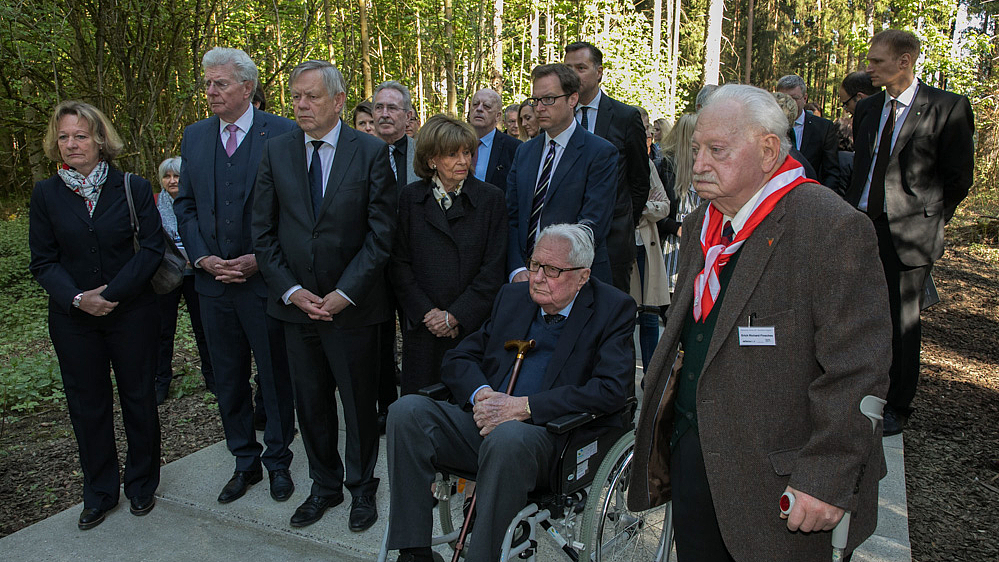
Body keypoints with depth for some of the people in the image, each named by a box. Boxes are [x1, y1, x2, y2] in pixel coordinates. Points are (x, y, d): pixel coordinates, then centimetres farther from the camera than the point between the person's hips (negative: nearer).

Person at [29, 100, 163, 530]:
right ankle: (99, 492, 28)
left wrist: (111, 294, -16)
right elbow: (42, 261, 1)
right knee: (87, 404, 10)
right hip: (73, 319, 2)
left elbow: (151, 248, -8)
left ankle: (142, 484, 28)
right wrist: (77, 298, -15)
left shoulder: (132, 187, -4)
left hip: (131, 313, -2)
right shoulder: (46, 194, 1)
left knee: (138, 397, 9)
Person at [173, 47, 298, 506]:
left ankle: (278, 461, 27)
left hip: (264, 279, -5)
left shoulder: (282, 134, -8)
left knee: (275, 377, 9)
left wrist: (259, 260, -14)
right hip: (213, 280, 5)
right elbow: (185, 204, 11)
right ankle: (245, 462, 32)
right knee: (228, 380, 15)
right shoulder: (194, 137, 9)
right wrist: (202, 258, -4)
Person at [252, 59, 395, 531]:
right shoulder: (276, 152, 4)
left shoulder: (371, 152, -5)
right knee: (310, 403, 14)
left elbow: (381, 232, -8)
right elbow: (263, 231, 4)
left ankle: (361, 487, 31)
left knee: (359, 403, 10)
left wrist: (344, 293, -14)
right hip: (296, 303, 3)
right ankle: (324, 485, 34)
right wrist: (290, 290, -7)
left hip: (352, 306, -3)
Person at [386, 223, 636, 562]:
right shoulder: (512, 297, 16)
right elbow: (457, 359, 17)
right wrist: (480, 394, -8)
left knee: (508, 437, -38)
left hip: (548, 434, -5)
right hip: (485, 421, 6)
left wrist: (523, 406, -18)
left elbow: (613, 389, -14)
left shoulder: (614, 309, 1)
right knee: (407, 411, -17)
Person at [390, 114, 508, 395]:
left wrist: (455, 315, -9)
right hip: (422, 327, 1)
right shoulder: (410, 198, 6)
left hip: (472, 326, -1)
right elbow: (399, 264, 4)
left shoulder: (492, 198, 2)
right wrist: (426, 313, -7)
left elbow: (494, 269, -3)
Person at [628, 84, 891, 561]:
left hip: (773, 472, -7)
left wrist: (827, 478, -21)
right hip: (690, 450, 7)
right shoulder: (702, 225, 8)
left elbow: (857, 367, -20)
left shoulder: (832, 228, -18)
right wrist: (663, 422, 16)